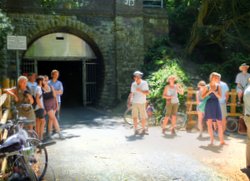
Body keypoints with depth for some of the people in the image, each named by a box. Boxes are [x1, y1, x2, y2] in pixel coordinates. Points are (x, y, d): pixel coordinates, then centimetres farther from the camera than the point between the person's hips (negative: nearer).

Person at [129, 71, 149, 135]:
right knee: (134, 117, -1)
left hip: (142, 103, -2)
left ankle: (143, 129, 16)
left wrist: (140, 90, -21)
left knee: (143, 117, 1)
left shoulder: (144, 83, -2)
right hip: (134, 102, 2)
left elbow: (147, 92, -7)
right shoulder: (133, 84, 7)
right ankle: (136, 130, 8)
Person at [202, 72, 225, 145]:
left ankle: (222, 141, 4)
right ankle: (211, 140, 9)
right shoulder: (207, 87, 2)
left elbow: (219, 96, -2)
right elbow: (203, 97, -1)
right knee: (209, 123, 0)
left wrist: (214, 91, -17)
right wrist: (209, 92, -14)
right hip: (209, 105, -1)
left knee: (219, 123, -2)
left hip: (216, 105, 1)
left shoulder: (218, 86, 7)